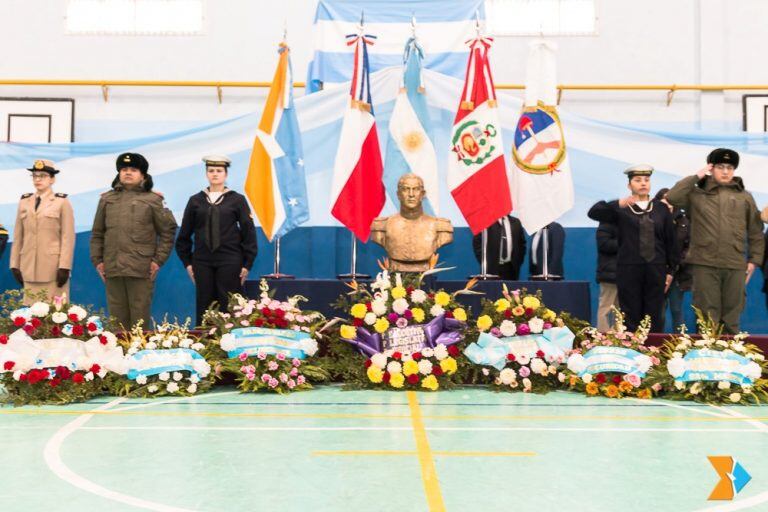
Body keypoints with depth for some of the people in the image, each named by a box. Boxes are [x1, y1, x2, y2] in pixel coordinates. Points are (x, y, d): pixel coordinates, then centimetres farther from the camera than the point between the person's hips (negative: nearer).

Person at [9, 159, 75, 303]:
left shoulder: (62, 202, 4)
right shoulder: (24, 202, 16)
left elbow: (68, 237, -3)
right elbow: (18, 236, 14)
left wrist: (64, 267, -11)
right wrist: (15, 264, 8)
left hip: (54, 268, -4)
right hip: (29, 268, 4)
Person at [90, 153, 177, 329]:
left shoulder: (152, 200, 5)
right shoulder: (107, 199, 15)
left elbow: (168, 230, 4)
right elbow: (97, 233, 16)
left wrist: (159, 260, -3)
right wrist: (97, 260, 8)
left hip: (141, 269, -3)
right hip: (112, 268, 3)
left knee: (140, 317, 0)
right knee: (116, 317, 8)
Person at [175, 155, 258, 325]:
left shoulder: (237, 200, 2)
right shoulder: (195, 201, 8)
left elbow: (249, 232, 2)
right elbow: (185, 234, 12)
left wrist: (247, 264, -3)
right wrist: (187, 262, 7)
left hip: (230, 261, -2)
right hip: (202, 262, 2)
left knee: (228, 306, -1)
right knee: (204, 306, 4)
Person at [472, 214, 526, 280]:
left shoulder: (516, 222, 13)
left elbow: (522, 243, 18)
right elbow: (477, 242, -3)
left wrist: (519, 261, 7)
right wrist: (484, 262, -8)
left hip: (511, 267, 4)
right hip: (492, 267, -4)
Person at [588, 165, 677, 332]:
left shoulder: (661, 209, 11)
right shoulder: (621, 208, 4)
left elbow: (670, 241, 11)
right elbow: (593, 213, -11)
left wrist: (670, 270, 7)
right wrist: (618, 204, -26)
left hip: (656, 269, 2)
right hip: (629, 268, -2)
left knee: (655, 316, 4)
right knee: (631, 317, 2)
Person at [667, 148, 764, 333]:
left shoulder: (745, 197, 12)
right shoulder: (697, 194, 6)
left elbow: (755, 232, 15)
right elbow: (672, 197, -11)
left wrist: (754, 260, 7)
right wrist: (696, 177, -4)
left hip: (735, 265, 2)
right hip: (705, 264, -2)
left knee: (731, 317, 8)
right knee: (707, 316, 1)